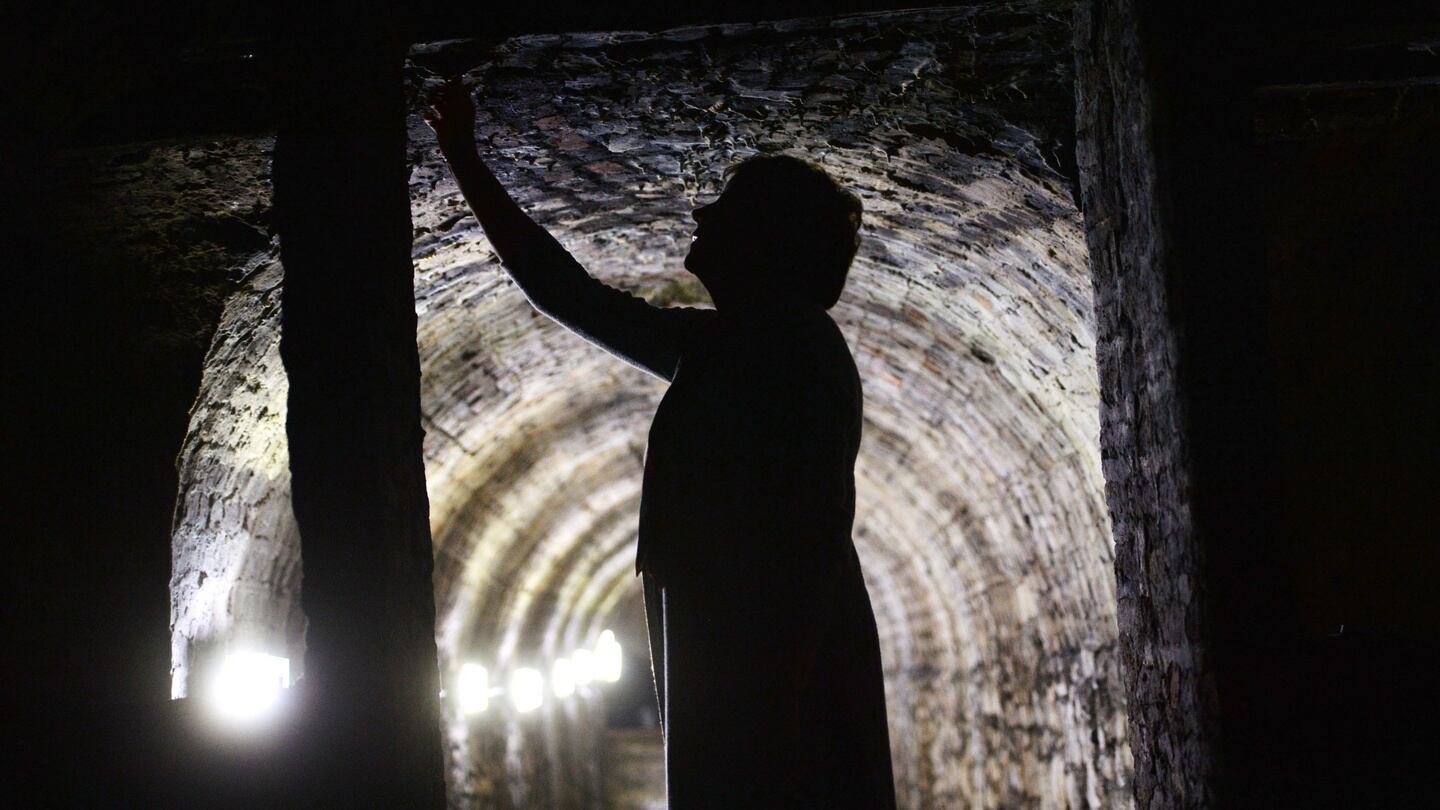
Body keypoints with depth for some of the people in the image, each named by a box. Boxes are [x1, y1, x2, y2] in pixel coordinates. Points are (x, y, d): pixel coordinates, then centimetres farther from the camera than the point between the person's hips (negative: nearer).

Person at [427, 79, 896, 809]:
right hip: (741, 675, 9)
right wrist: (465, 162, 34)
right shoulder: (718, 346, 19)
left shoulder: (795, 343, -8)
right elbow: (568, 295, 29)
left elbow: (815, 530, -17)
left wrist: (776, 690, -25)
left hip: (784, 680, -9)